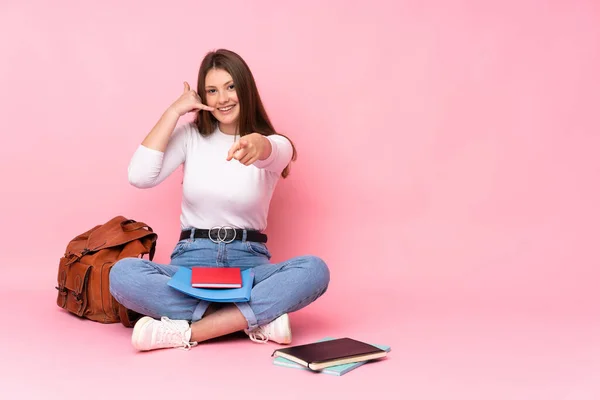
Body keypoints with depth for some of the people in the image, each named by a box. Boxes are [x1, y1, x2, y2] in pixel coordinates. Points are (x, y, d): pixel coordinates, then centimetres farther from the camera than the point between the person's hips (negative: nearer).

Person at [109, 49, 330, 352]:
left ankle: (187, 331, -32)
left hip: (249, 264, -1)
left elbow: (270, 153, -26)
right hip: (192, 263, 1)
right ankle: (258, 318, -29)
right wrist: (174, 111, -6)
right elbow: (139, 177, -9)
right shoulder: (190, 135, 6)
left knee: (314, 269, -30)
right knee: (123, 273, -29)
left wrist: (258, 146, -51)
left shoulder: (276, 145, 2)